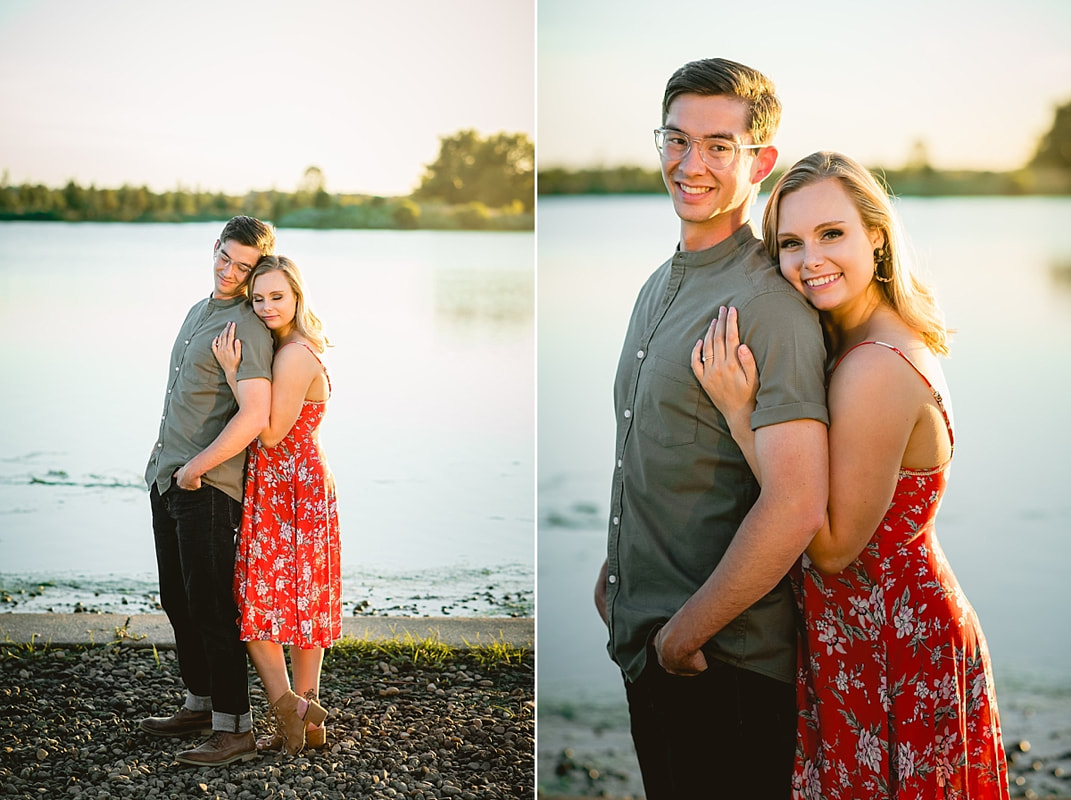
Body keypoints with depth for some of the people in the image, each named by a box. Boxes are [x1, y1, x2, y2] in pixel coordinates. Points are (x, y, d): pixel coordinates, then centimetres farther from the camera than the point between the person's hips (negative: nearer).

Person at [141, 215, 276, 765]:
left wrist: (195, 468, -20)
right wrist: (168, 464, 19)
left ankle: (234, 730, -3)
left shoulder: (248, 327, -14)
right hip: (168, 478, 10)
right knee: (177, 601, 17)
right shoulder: (199, 311, 16)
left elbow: (254, 416, -26)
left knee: (210, 607, -8)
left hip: (207, 487, -9)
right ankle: (200, 705, 30)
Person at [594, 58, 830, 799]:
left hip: (726, 662, -8)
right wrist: (615, 571, 17)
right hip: (649, 647, 8)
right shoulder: (660, 286, 11)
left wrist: (684, 633, -19)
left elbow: (797, 507, -27)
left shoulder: (770, 305, -19)